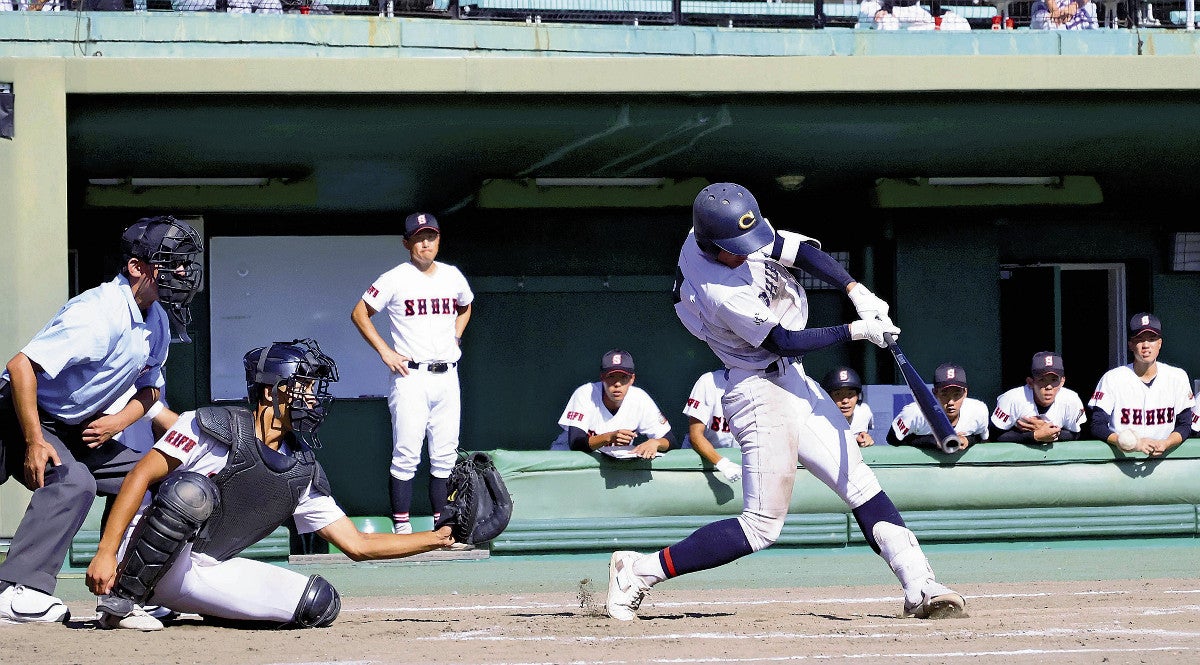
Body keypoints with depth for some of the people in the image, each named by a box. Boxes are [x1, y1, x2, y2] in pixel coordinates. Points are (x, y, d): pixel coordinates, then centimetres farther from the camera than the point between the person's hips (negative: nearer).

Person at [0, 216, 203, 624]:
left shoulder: (156, 321, 2)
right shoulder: (100, 312, -26)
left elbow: (149, 387, 14)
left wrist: (119, 422, -8)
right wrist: (34, 443, -31)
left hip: (79, 431, 9)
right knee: (72, 482, -32)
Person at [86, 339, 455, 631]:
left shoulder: (303, 473, 8)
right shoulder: (215, 426, -10)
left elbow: (358, 545, 10)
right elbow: (141, 476, -15)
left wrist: (437, 538, 2)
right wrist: (105, 553, -24)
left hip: (205, 573, 6)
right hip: (144, 553, -6)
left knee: (320, 602, -9)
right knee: (191, 490, -35)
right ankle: (119, 600, -22)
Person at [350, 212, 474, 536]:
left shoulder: (453, 276, 11)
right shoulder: (395, 279, -3)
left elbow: (465, 307, 31)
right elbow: (359, 314, 1)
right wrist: (385, 352, -5)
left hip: (447, 376, 5)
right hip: (411, 376, -5)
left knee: (445, 457, 6)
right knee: (406, 456, -8)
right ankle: (401, 527, -7)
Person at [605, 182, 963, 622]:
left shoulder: (739, 229, -4)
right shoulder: (719, 292, -27)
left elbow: (800, 250, 3)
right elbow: (782, 341, -19)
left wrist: (855, 290, -9)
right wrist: (857, 332, -15)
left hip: (792, 384, 9)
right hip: (763, 392, -9)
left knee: (860, 483, 5)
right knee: (762, 527, -9)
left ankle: (919, 587, 3)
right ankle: (638, 571, -6)